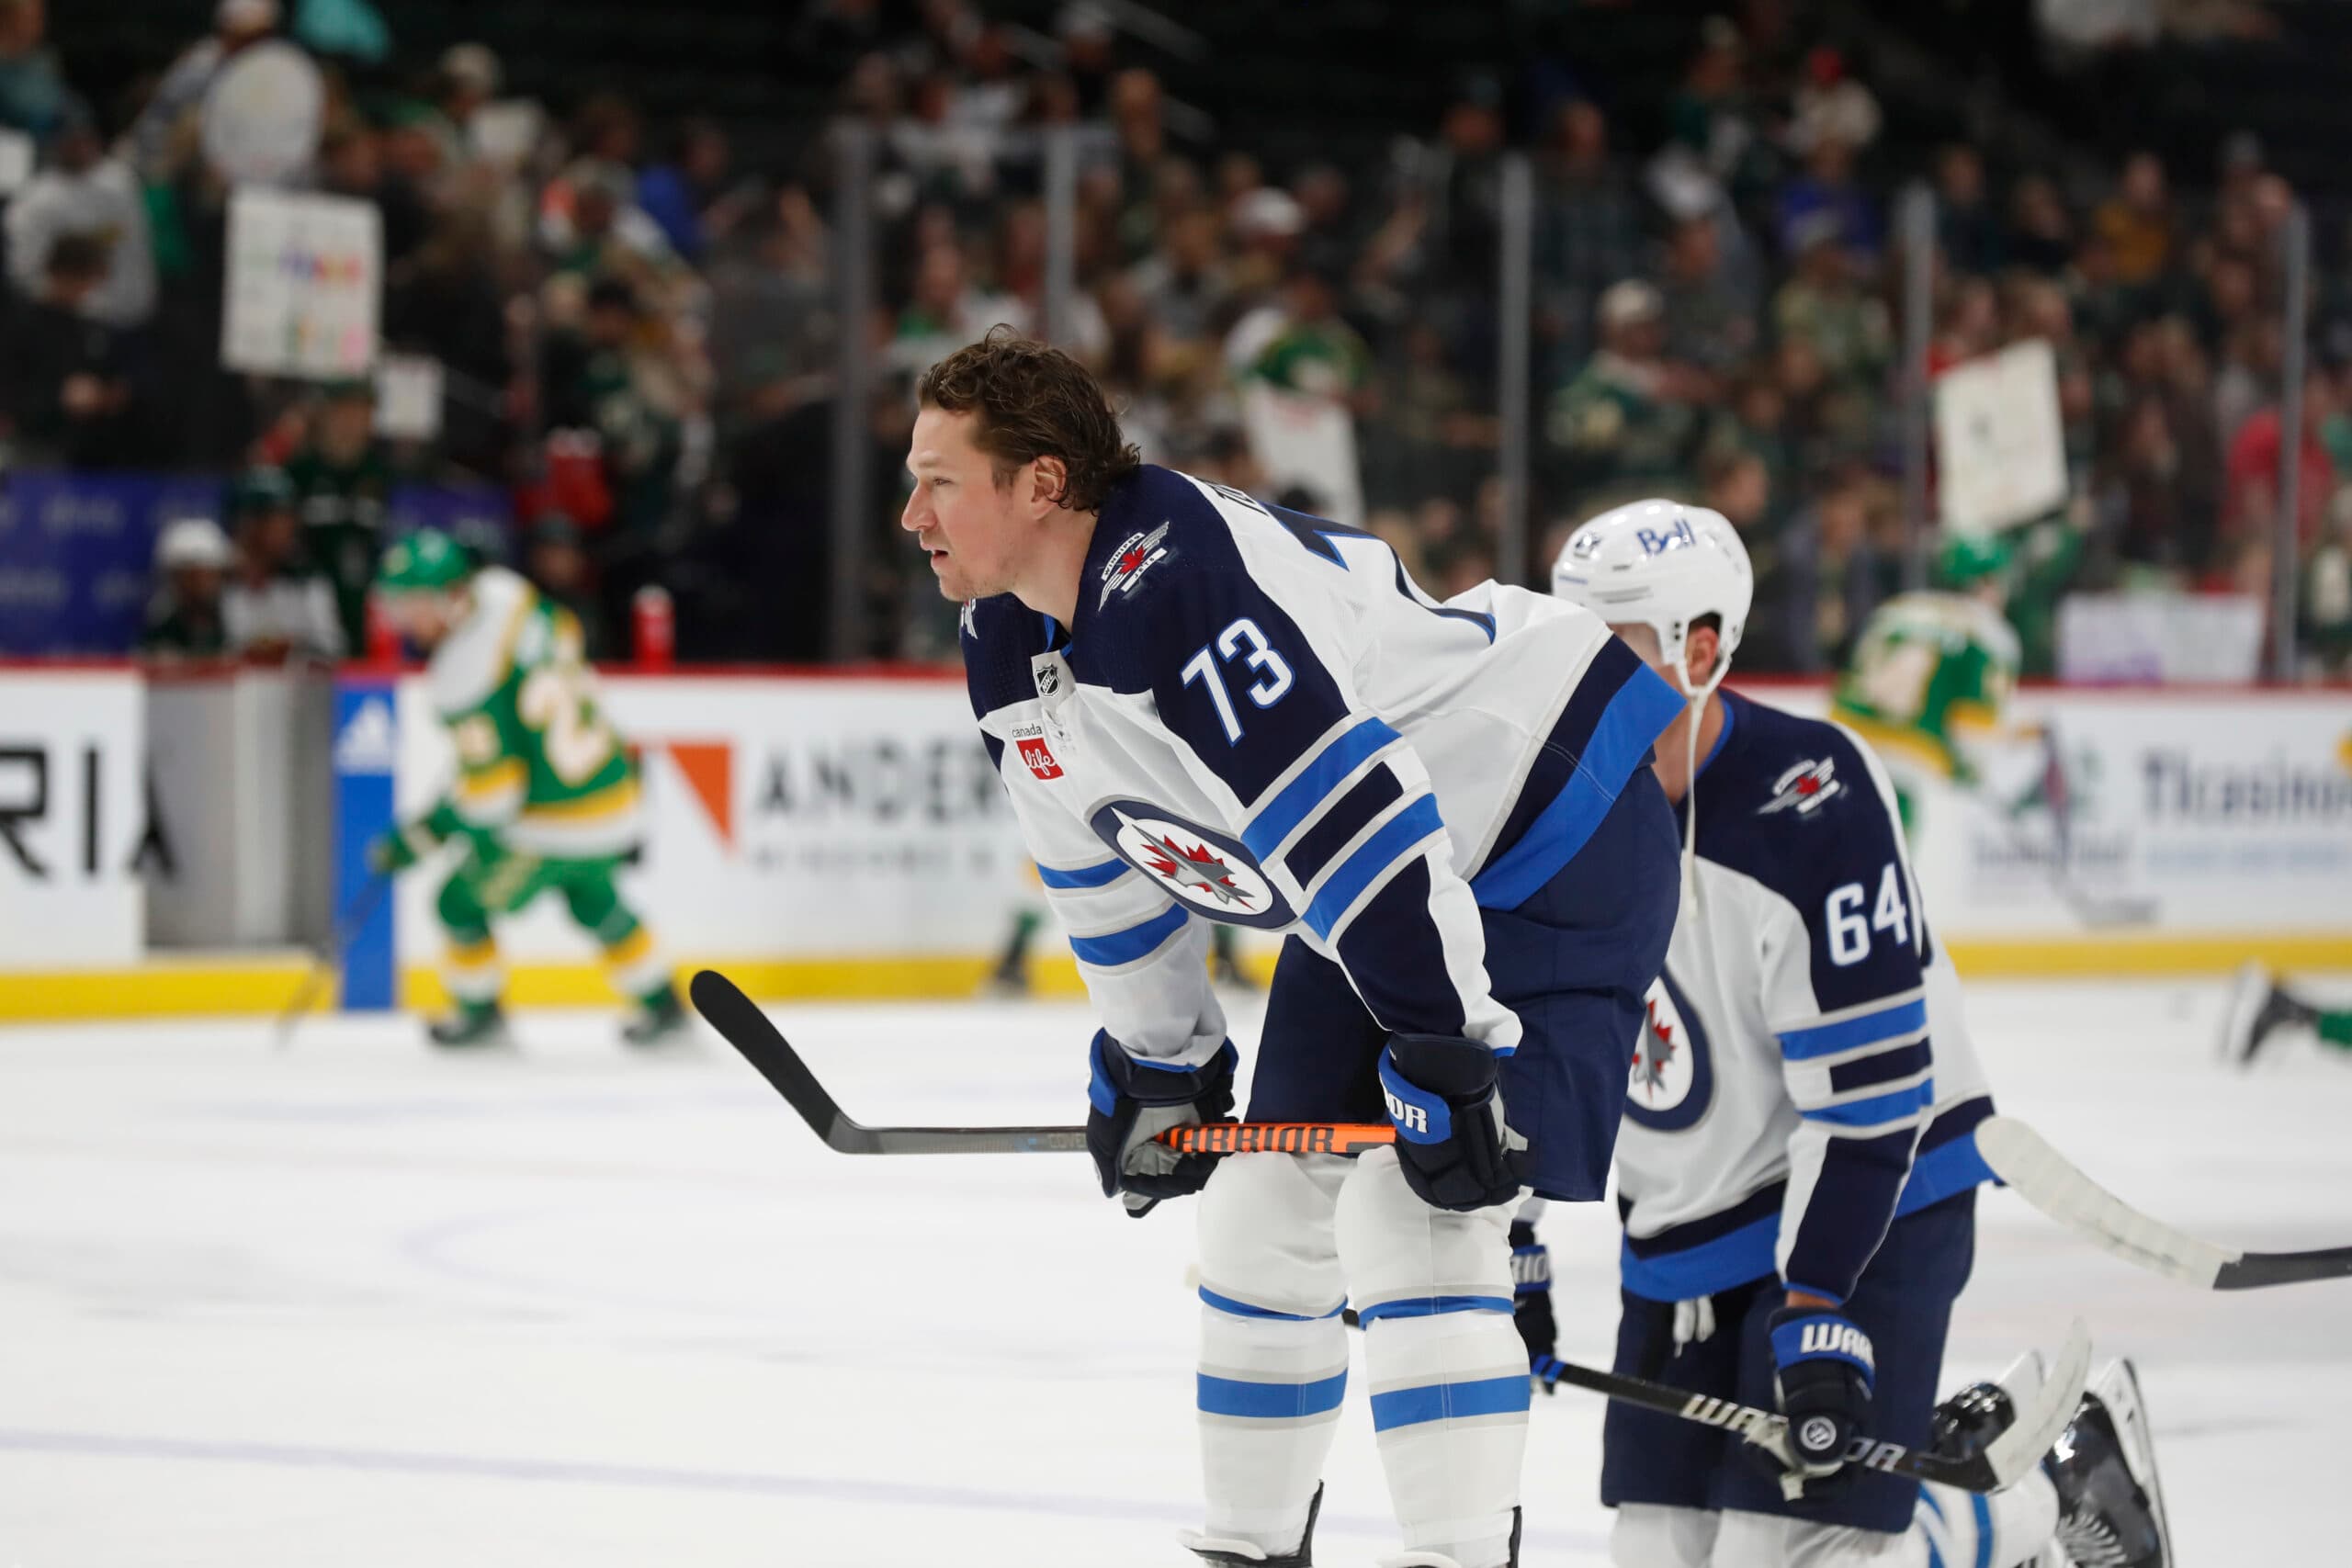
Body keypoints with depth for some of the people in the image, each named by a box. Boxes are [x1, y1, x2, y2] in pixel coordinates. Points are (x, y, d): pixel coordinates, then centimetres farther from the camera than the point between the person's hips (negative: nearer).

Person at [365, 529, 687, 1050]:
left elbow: (492, 788, -23)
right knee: (593, 899, 31)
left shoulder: (465, 677, -26)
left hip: (555, 824, -8)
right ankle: (662, 1005, 40)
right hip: (611, 785, 8)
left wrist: (416, 840, -13)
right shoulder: (504, 592, -5)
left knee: (462, 903, 11)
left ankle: (479, 1013, 27)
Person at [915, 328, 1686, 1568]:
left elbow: (1362, 823, -34)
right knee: (1263, 1207, 13)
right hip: (1369, 895, 10)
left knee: (1408, 1215, -19)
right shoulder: (1010, 644, -1)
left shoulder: (1182, 586, -32)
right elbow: (1102, 858, 15)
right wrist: (1154, 1063, 19)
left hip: (1556, 833, -10)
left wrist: (1449, 1057, -31)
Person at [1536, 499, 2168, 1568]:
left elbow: (1867, 1088, -24)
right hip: (1678, 1224, 7)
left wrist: (1816, 1311, -27)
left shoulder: (1809, 807, -24)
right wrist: (1507, 1249, 7)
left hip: (1875, 1193, -7)